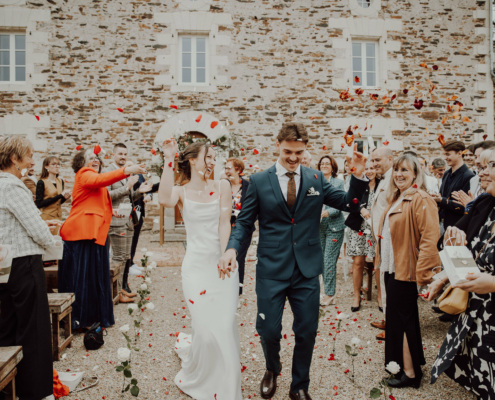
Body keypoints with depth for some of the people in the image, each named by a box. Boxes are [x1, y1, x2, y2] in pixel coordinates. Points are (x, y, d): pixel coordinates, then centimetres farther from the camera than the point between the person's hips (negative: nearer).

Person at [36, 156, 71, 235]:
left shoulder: (60, 182, 11)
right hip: (46, 218, -5)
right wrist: (59, 195, -17)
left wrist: (65, 197, -2)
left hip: (58, 217, 6)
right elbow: (39, 204, -15)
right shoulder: (41, 182, -7)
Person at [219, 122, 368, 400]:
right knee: (269, 330, 5)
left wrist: (359, 177, -12)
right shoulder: (259, 181, 0)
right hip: (272, 269, -1)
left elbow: (348, 204, 4)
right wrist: (233, 248, -16)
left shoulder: (317, 179, 5)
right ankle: (272, 370, 41)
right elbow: (245, 222, 1)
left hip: (307, 270, 2)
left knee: (307, 332, 10)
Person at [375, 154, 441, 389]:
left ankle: (410, 373, 15)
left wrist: (422, 273, -23)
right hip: (392, 269, 9)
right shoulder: (396, 200, 13)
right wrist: (382, 262, 17)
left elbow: (430, 237, -23)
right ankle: (401, 362, 34)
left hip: (405, 272, -9)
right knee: (396, 318, 18)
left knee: (402, 320, 1)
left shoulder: (420, 199, -16)